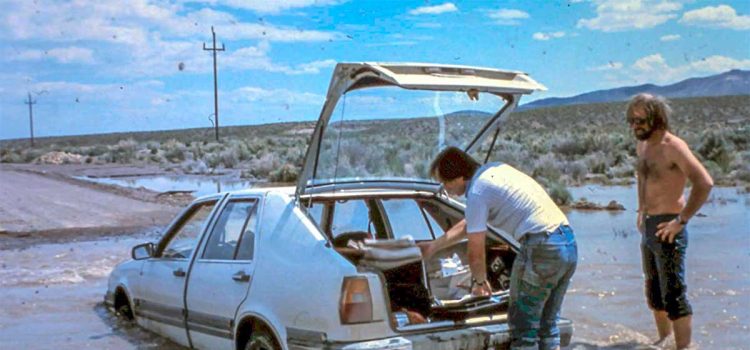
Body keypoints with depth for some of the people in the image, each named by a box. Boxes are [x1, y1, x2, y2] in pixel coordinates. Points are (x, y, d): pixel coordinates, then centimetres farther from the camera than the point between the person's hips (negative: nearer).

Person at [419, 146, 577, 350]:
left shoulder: (477, 193, -9)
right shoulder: (495, 170, 19)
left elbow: (476, 253, -4)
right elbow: (470, 224, 30)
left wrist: (479, 281, 15)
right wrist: (433, 246, 34)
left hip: (543, 248, -9)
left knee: (523, 327, 2)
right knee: (547, 325, 18)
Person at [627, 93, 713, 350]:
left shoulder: (673, 146, -17)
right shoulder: (642, 145, 10)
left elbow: (705, 183, -26)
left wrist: (682, 220, -23)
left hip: (668, 228, -9)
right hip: (648, 227, 9)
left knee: (674, 296, -6)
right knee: (654, 293, 19)